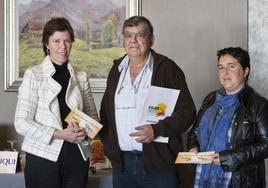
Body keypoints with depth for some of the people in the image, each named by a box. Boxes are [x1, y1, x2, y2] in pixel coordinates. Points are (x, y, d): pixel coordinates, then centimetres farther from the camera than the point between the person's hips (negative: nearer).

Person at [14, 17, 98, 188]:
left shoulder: (81, 77, 9)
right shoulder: (33, 75, -3)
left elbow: (92, 115, 15)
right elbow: (21, 123, -8)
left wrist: (85, 131, -7)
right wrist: (59, 134, -16)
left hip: (77, 156, 3)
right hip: (44, 156, -3)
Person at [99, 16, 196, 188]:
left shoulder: (167, 68, -3)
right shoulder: (117, 69, 12)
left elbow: (187, 111, -7)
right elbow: (106, 111, 19)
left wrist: (156, 130, -20)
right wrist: (108, 145, 5)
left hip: (158, 162, -4)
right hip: (121, 162, 4)